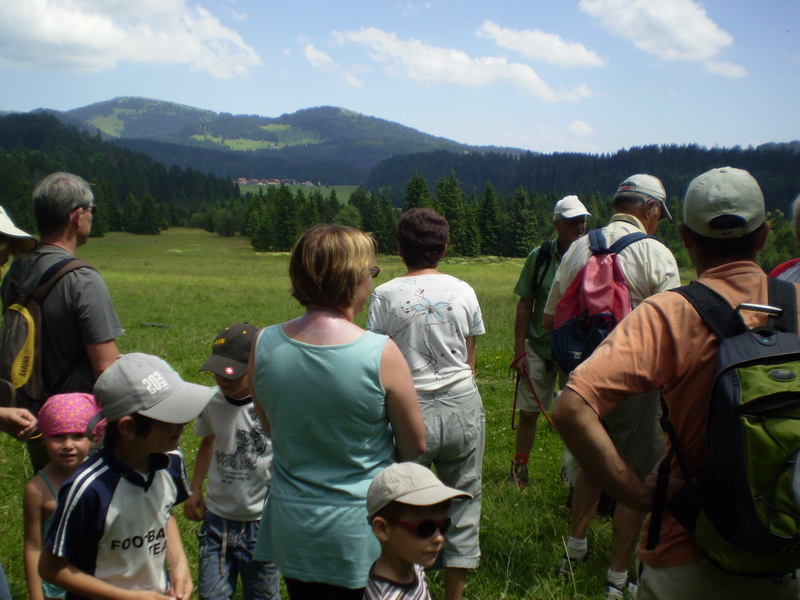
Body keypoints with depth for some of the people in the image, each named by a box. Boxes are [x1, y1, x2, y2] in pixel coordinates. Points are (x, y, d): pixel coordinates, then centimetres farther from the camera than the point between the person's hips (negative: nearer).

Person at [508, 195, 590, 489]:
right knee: (528, 412, 6)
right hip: (539, 347, 1)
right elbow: (525, 305, 1)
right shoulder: (539, 256, -3)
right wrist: (519, 351, -2)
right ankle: (519, 469, 24)